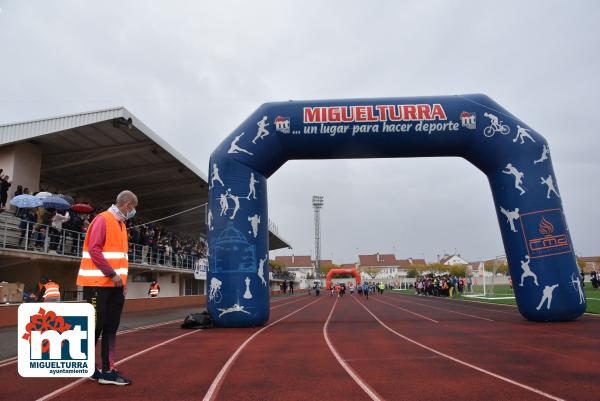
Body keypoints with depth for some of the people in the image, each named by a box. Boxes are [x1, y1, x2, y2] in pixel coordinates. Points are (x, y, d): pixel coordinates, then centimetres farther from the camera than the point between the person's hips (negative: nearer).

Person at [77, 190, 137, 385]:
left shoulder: (121, 224, 17)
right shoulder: (102, 219, -10)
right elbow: (94, 250, -19)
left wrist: (122, 278, 10)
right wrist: (112, 274, -18)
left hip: (115, 285, 8)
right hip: (98, 283, -8)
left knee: (110, 328, 7)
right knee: (95, 326, 1)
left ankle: (107, 371, 11)